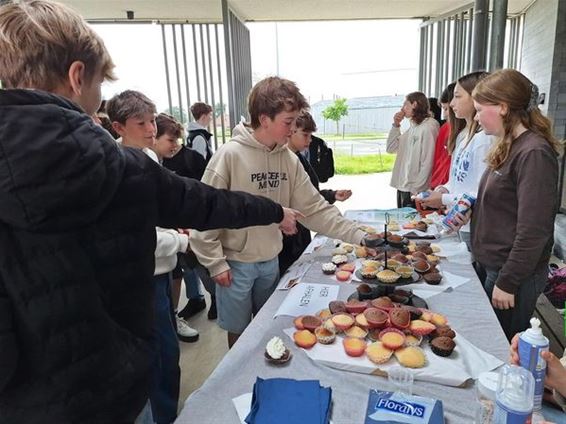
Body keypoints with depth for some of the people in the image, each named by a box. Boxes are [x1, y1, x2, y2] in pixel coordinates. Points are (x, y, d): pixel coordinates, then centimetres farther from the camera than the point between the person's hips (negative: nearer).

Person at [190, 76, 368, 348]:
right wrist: (216, 262, -14)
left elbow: (314, 209, 0)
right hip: (236, 263, -5)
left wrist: (357, 236, -6)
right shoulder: (229, 155, -19)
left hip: (271, 261, 5)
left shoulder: (289, 160, -2)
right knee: (239, 332, 13)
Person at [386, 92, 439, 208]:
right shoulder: (412, 127, 14)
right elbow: (391, 148, 15)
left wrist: (416, 189, -16)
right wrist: (396, 125, 7)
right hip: (402, 186, 8)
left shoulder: (428, 126, -10)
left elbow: (427, 162, -15)